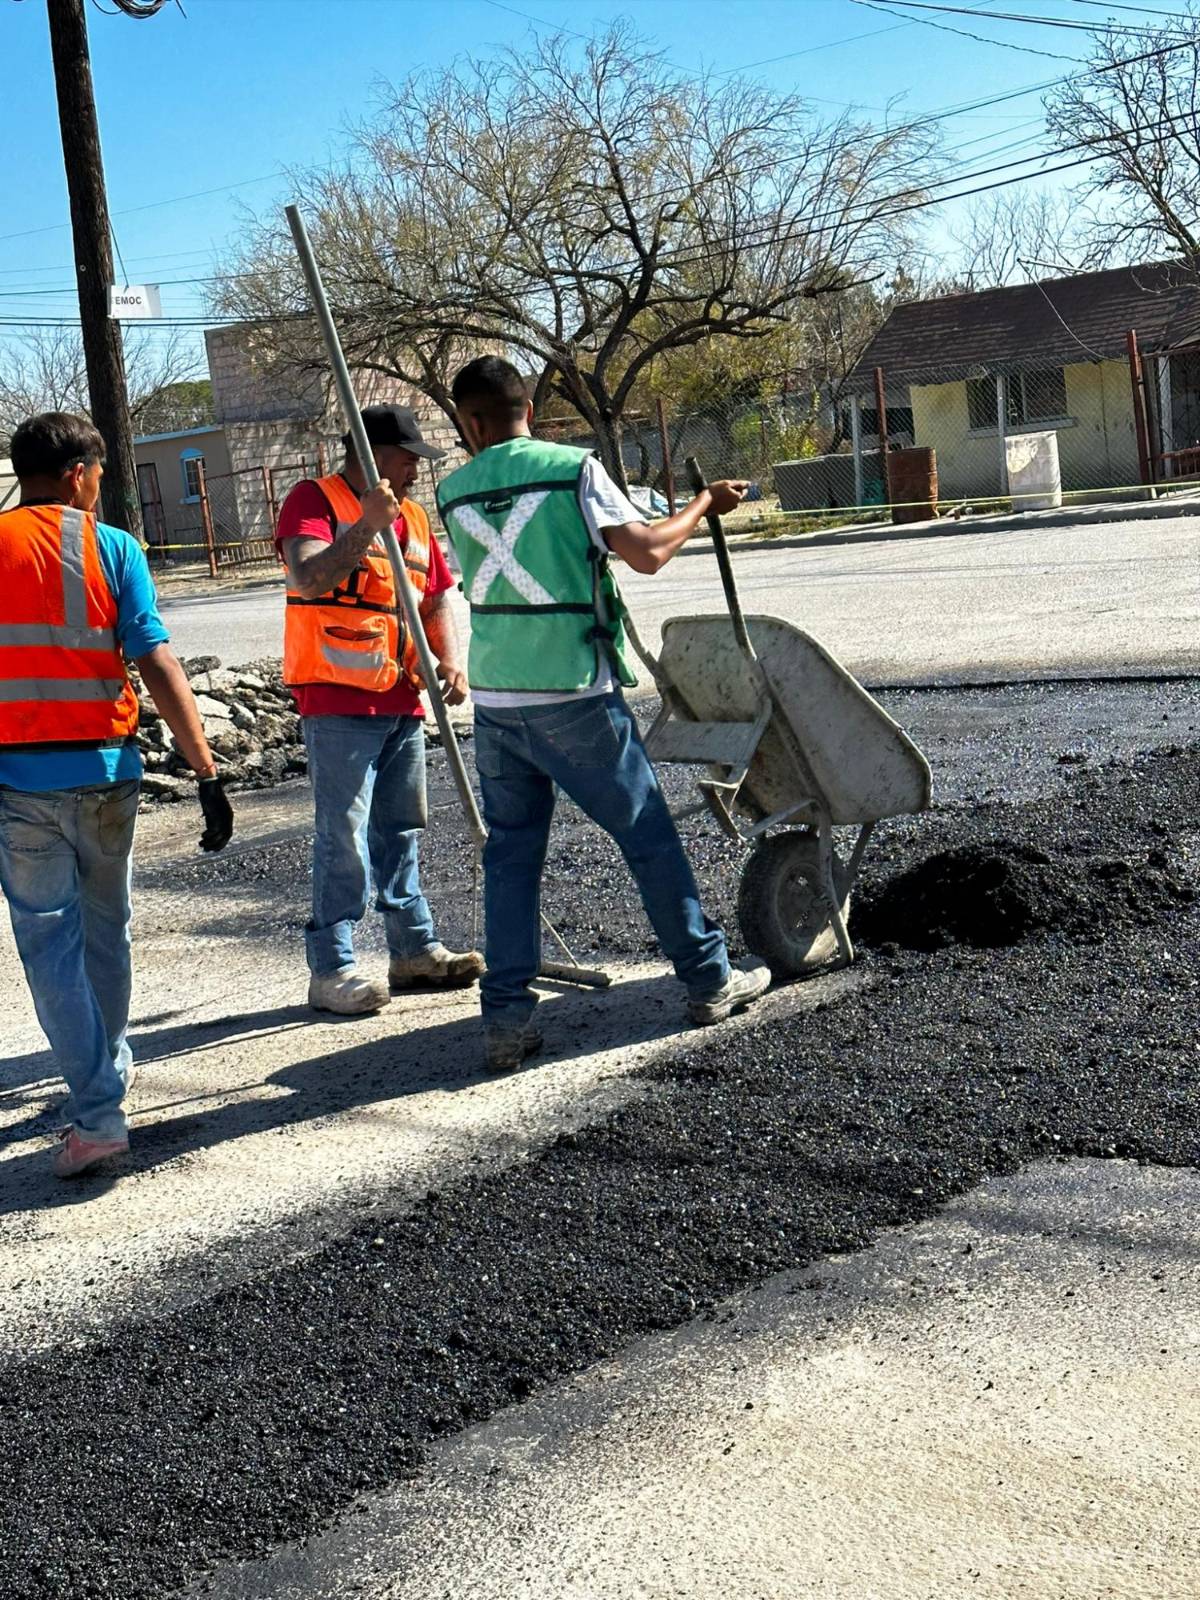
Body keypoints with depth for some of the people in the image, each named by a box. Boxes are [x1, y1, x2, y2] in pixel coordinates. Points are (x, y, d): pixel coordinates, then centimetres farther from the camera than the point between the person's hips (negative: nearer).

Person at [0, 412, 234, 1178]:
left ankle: (99, 1109, -6)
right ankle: (112, 1070, 35)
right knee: (106, 927, 19)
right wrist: (208, 774, -12)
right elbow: (159, 665, -11)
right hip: (104, 770, 1)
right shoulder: (111, 548, -3)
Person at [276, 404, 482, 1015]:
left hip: (402, 703, 7)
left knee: (401, 829, 14)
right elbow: (307, 578, -21)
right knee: (342, 838, -7)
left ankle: (415, 949, 23)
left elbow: (436, 600, 18)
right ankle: (330, 969, -2)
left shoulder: (412, 517, 17)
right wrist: (365, 526, -30)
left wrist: (451, 659, 1)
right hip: (338, 702, -7)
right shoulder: (315, 499, -5)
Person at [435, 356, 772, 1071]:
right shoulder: (574, 469, -7)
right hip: (574, 696, -3)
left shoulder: (453, 494, 6)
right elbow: (647, 551, -12)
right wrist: (705, 504, 5)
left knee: (511, 853, 11)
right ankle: (710, 980, 20)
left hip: (495, 698, 4)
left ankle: (507, 1016, 6)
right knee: (649, 836, 9)